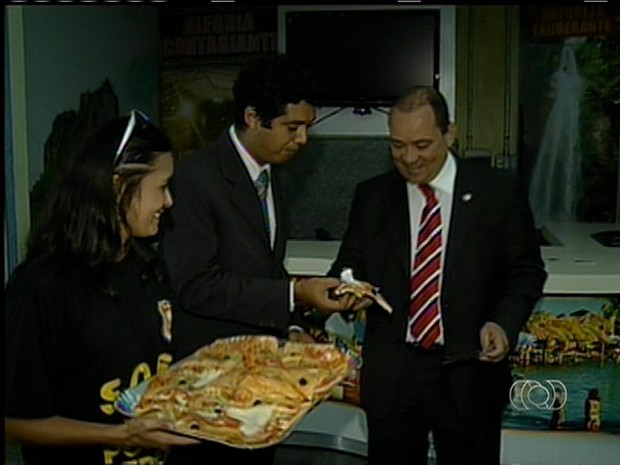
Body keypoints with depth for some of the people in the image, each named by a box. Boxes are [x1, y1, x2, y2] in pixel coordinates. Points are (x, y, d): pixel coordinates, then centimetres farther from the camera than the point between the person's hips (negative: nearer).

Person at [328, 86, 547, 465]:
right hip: (390, 374, 2)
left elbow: (526, 271, 2)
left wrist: (504, 323, -15)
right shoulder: (372, 196, 4)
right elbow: (350, 265, 7)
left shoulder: (497, 190, -3)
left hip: (470, 373, -1)